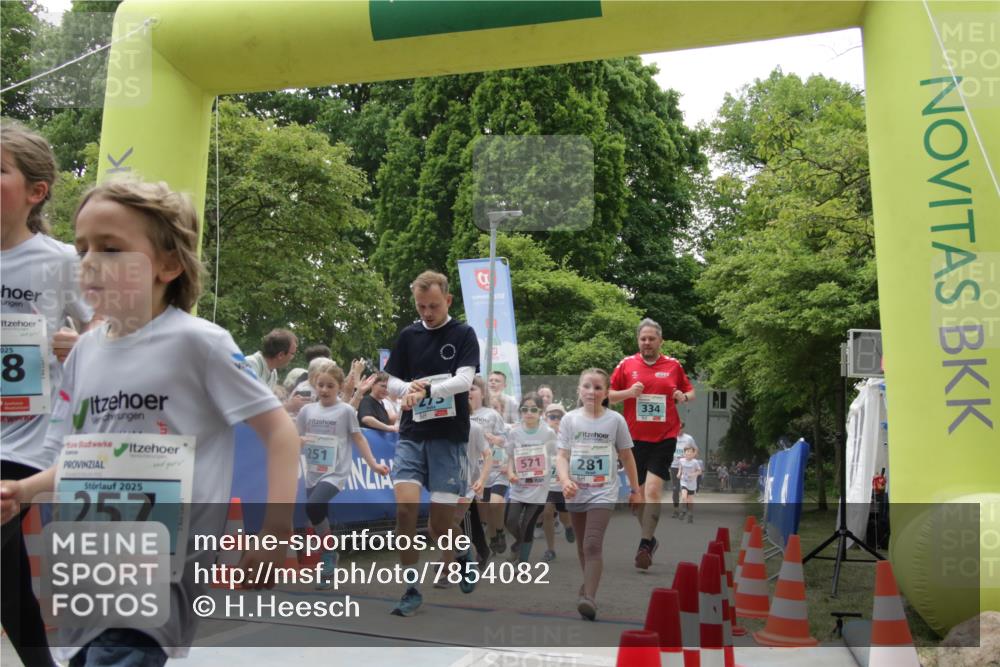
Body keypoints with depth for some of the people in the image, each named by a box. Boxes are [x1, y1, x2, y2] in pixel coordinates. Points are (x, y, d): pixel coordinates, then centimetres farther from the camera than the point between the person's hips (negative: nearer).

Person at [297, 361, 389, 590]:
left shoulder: (346, 410, -4)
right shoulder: (307, 410, 6)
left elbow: (358, 439, 2)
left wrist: (373, 464, -3)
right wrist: (298, 442, -11)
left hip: (335, 473, -5)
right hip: (313, 473, 5)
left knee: (313, 506, -27)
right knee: (321, 519, 9)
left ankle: (330, 553, -7)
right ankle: (328, 570, 23)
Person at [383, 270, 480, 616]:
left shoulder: (463, 335, 1)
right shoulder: (408, 335, 9)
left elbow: (464, 380, -12)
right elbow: (392, 381, 11)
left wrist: (425, 389, -27)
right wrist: (409, 388, -12)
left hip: (449, 437, -2)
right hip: (412, 435, 3)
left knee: (441, 523, -1)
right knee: (405, 507, -14)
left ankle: (461, 553, 33)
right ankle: (412, 588, 1)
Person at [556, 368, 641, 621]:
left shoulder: (616, 420, -4)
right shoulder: (570, 419, -2)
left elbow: (626, 457, 5)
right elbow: (562, 457, -5)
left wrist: (635, 490, 9)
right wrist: (565, 480, -24)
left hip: (603, 492, -3)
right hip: (576, 493, 3)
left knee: (593, 544, -16)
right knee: (582, 545, 16)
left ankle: (589, 598, -19)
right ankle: (589, 583, 37)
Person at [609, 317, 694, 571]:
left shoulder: (673, 365, 4)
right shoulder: (626, 364, 2)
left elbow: (690, 392, 15)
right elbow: (607, 395, 5)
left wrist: (684, 396, -7)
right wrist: (629, 392, -13)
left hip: (664, 438, -1)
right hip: (635, 438, 2)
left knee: (653, 489, -16)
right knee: (638, 492, 10)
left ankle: (644, 545, -10)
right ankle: (649, 538, 30)